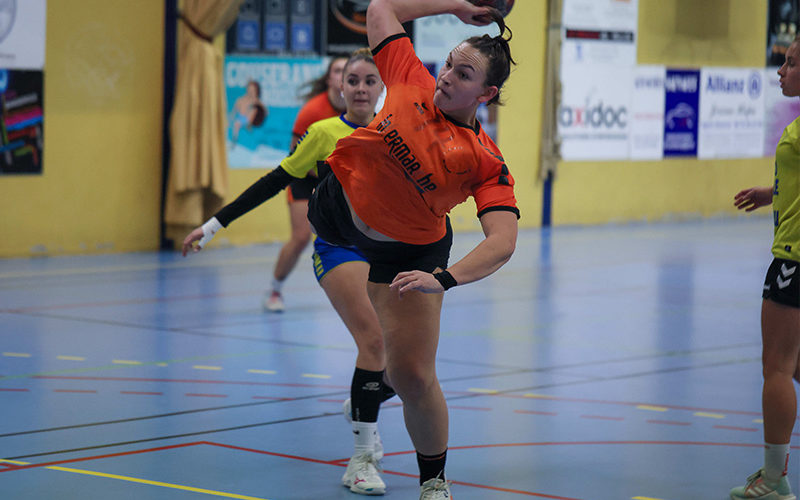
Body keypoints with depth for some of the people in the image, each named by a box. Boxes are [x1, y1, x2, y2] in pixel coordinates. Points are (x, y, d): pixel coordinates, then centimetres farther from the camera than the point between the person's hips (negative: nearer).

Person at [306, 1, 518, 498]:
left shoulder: (486, 162, -27)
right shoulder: (414, 84, -18)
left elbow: (503, 242, -36)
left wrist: (443, 279, -49)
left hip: (408, 253, -3)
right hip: (336, 207, 3)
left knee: (412, 377, -6)